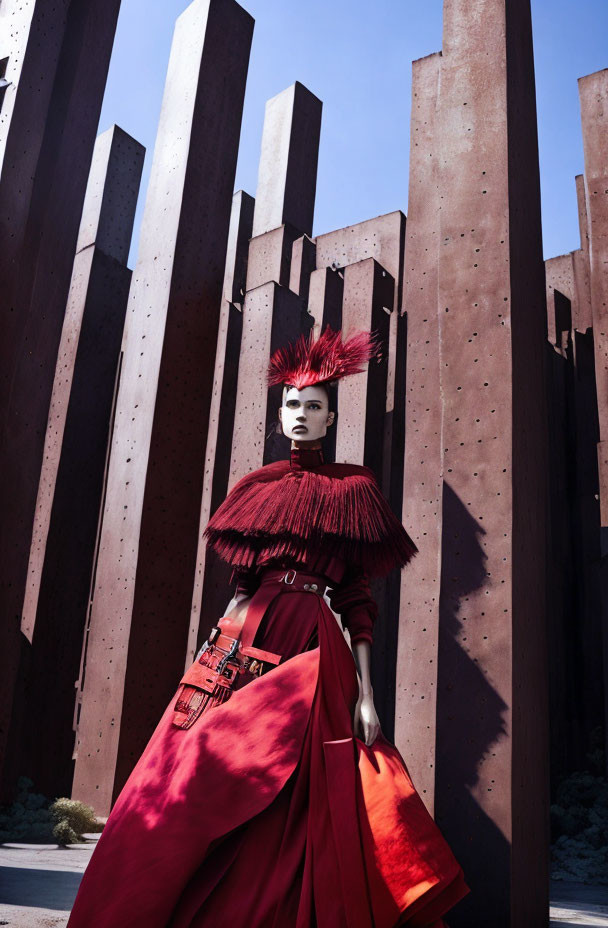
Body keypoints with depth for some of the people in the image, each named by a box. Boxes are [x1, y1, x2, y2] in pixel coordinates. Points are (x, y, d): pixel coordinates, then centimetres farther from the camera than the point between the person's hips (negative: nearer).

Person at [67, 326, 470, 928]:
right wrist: (219, 646, 1)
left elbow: (357, 601, 4)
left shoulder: (352, 489, 11)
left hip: (318, 651, -2)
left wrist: (366, 693, -4)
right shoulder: (261, 487, 17)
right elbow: (242, 585, 14)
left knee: (289, 822, -5)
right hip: (249, 637, 2)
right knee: (201, 785, -5)